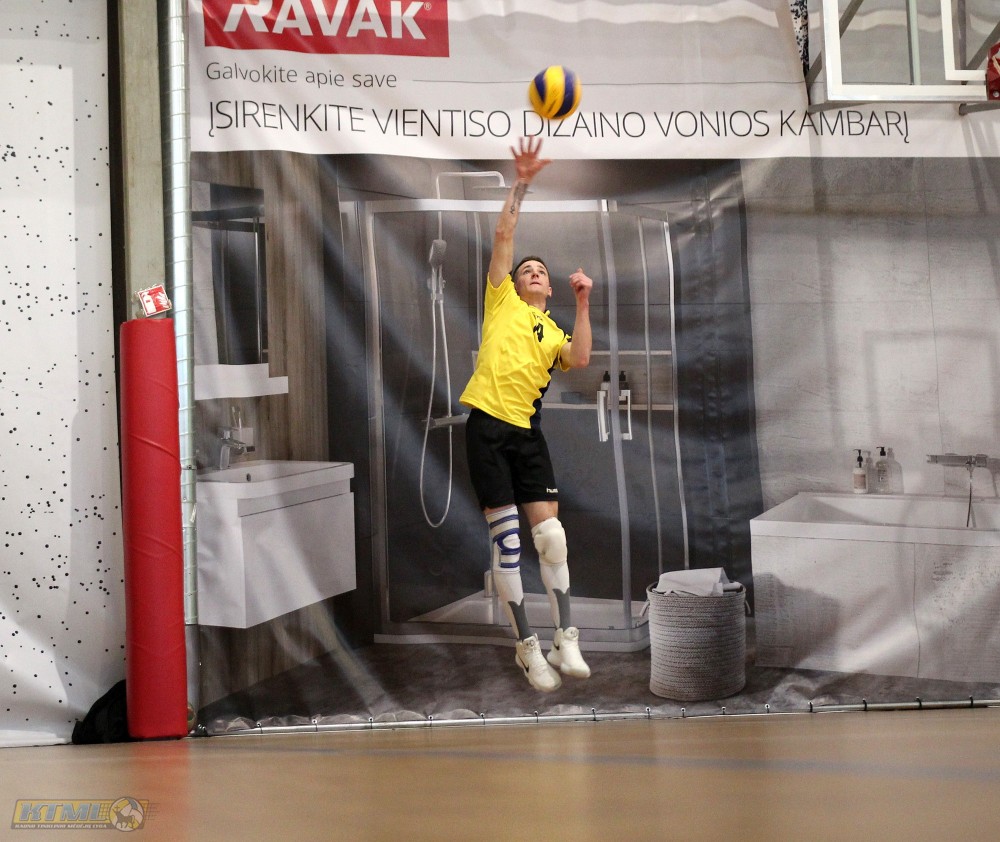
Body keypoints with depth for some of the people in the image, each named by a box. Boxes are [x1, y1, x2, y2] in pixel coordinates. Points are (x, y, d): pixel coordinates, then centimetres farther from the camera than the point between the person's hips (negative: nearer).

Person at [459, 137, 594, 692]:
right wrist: (521, 182, 0)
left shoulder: (554, 333, 19)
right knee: (506, 537, -3)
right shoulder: (502, 303, 13)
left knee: (549, 532, -4)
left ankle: (565, 640, 4)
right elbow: (503, 235, 4)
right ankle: (526, 646, 4)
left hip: (527, 431, 3)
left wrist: (582, 303, -5)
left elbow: (579, 360, -3)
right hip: (487, 423, -3)